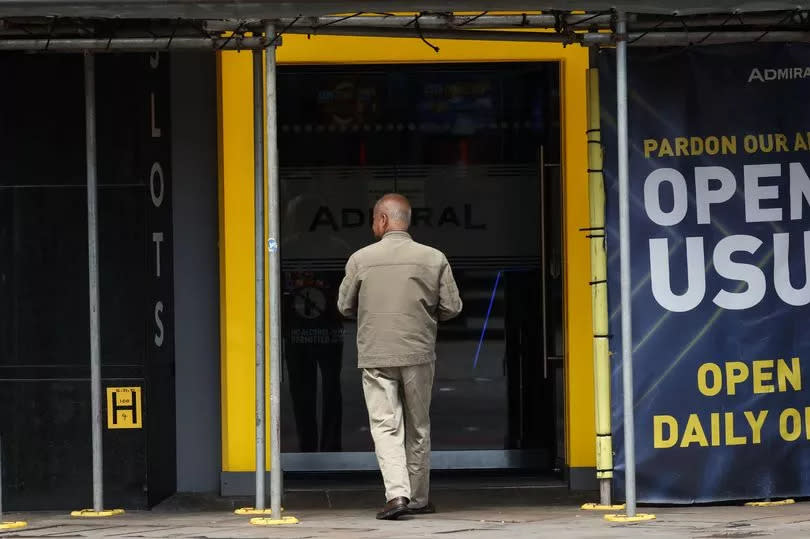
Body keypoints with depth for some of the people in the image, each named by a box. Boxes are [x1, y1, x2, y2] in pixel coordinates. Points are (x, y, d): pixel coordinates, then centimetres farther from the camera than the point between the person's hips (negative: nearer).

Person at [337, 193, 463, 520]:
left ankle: (397, 492, -20)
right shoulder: (434, 259, -1)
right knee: (418, 428, 13)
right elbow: (452, 308, 1)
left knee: (385, 425, -2)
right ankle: (417, 499, 20)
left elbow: (345, 307, 6)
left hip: (376, 355, -1)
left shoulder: (361, 259, -2)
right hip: (418, 353, 1)